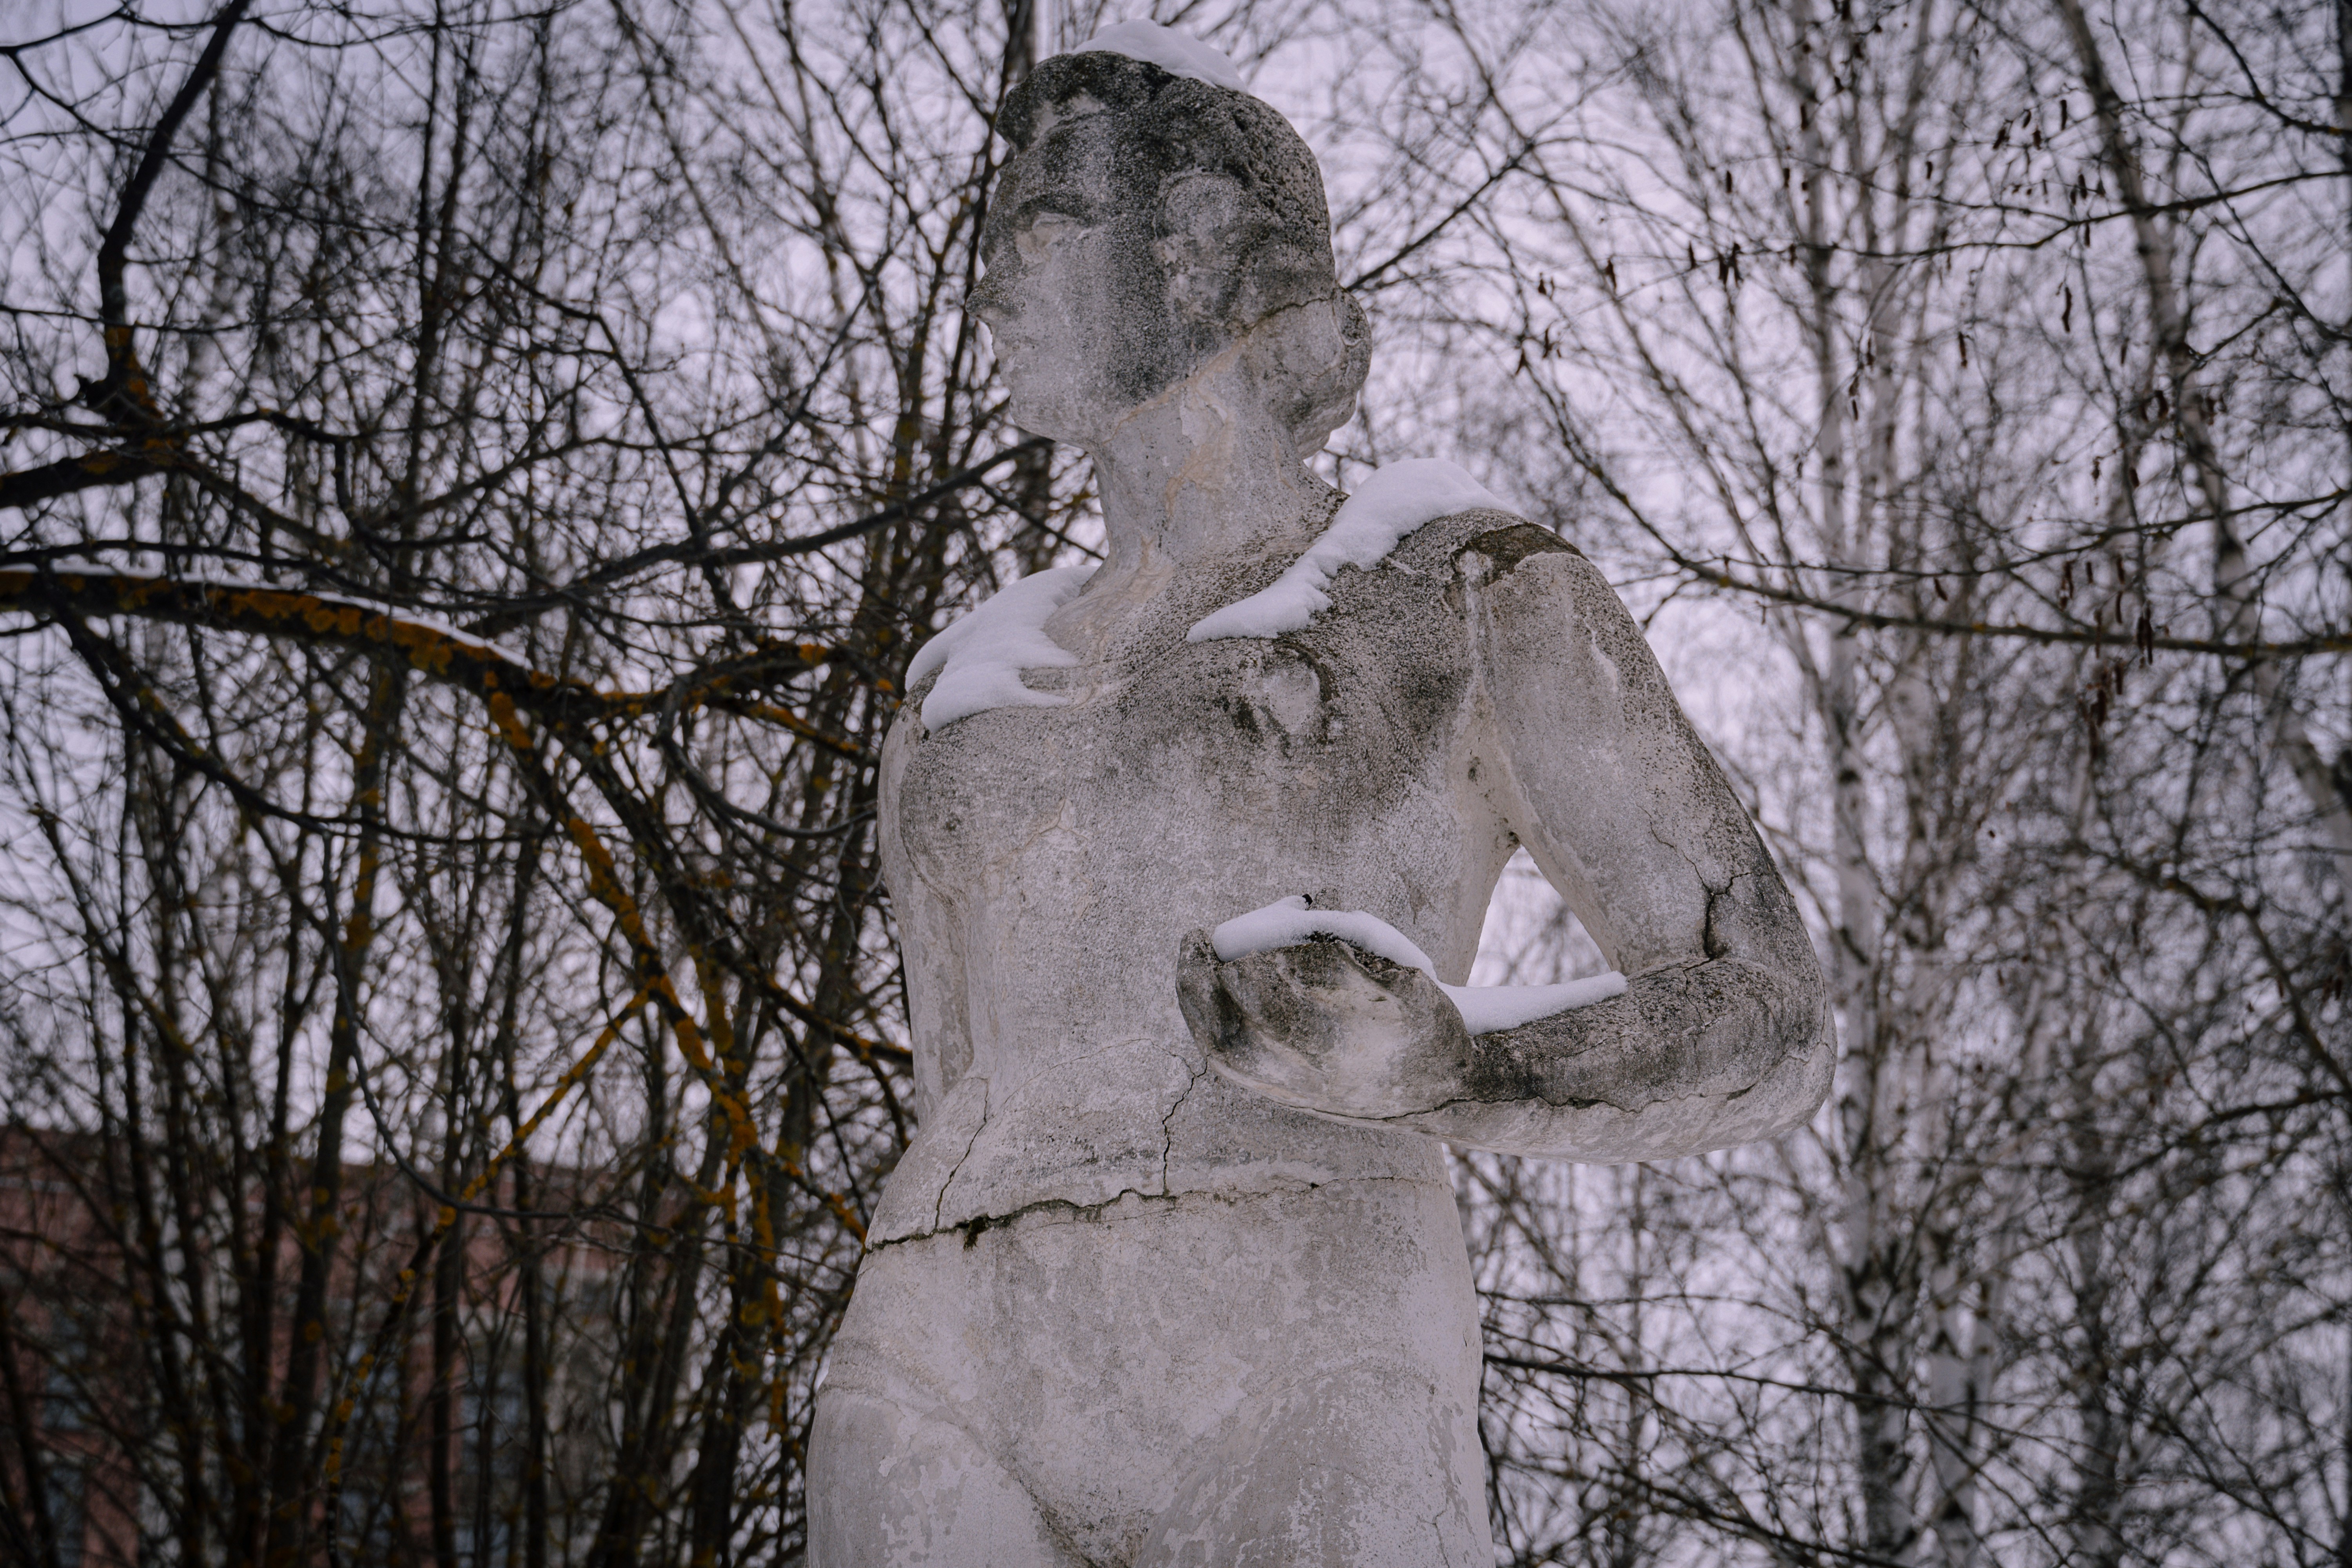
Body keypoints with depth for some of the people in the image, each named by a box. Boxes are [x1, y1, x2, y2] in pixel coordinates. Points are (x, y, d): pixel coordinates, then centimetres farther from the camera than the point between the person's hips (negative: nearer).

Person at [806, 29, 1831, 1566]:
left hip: (1293, 1437, -4)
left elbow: (1771, 1031, 9)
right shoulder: (973, 699, 27)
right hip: (955, 1428, 4)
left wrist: (1457, 1077, -12)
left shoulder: (1488, 594, 14)